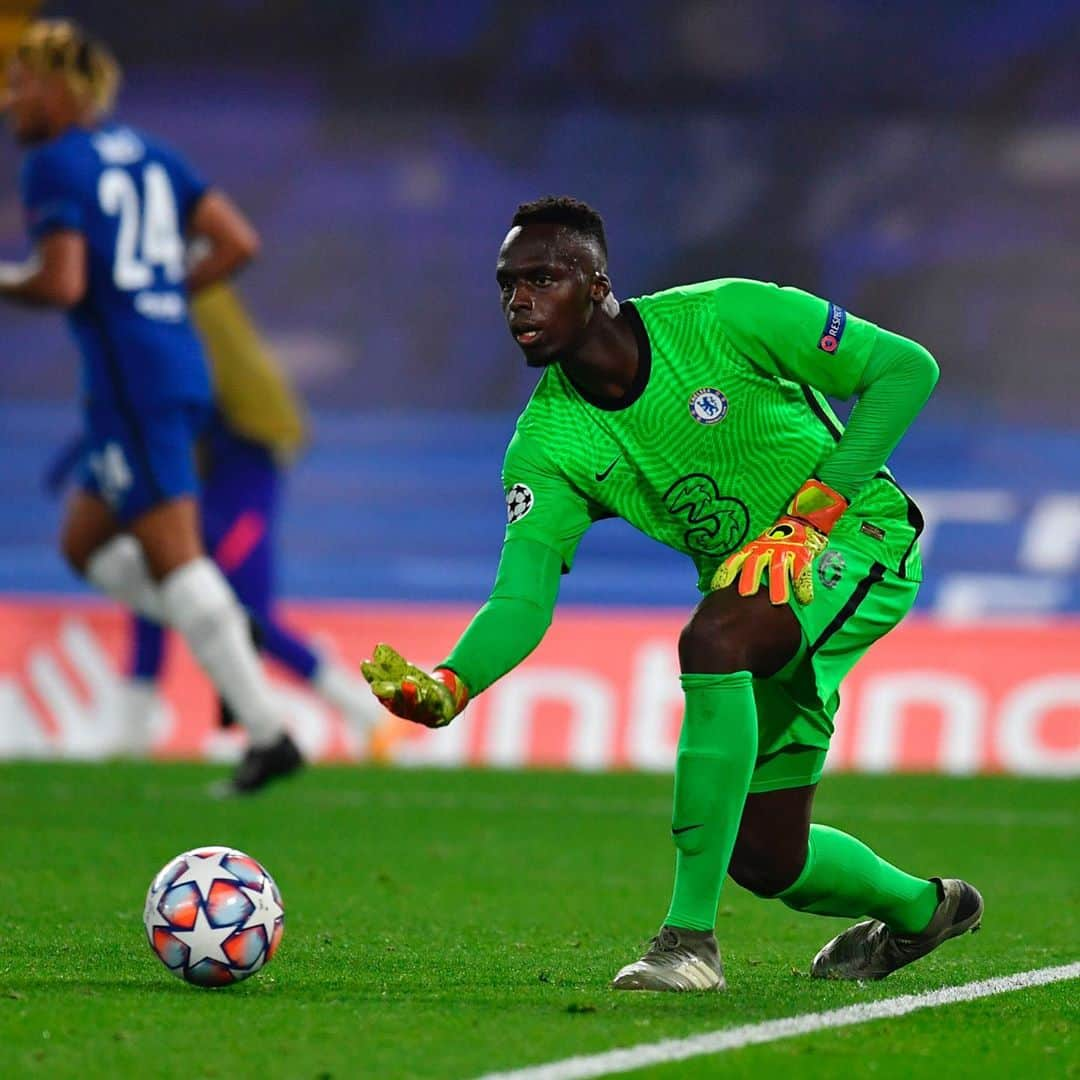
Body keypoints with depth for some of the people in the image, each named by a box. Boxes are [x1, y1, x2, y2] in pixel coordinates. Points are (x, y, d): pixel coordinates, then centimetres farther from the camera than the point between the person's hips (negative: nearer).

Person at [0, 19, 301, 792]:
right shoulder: (147, 154, 15)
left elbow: (62, 284, -19)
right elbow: (240, 243, 11)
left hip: (129, 375, -9)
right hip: (180, 360, 9)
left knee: (172, 557, -8)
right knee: (85, 545, 18)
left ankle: (269, 734, -11)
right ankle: (231, 637, 2)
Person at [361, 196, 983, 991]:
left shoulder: (721, 319, -20)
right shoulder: (549, 443, -8)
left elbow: (907, 368, -15)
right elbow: (522, 597, -16)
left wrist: (814, 508, -23)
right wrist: (447, 687, -37)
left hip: (856, 535, -6)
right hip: (750, 584, 6)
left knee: (712, 643, -36)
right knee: (761, 857, 6)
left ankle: (692, 938, -32)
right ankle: (920, 910, 40)